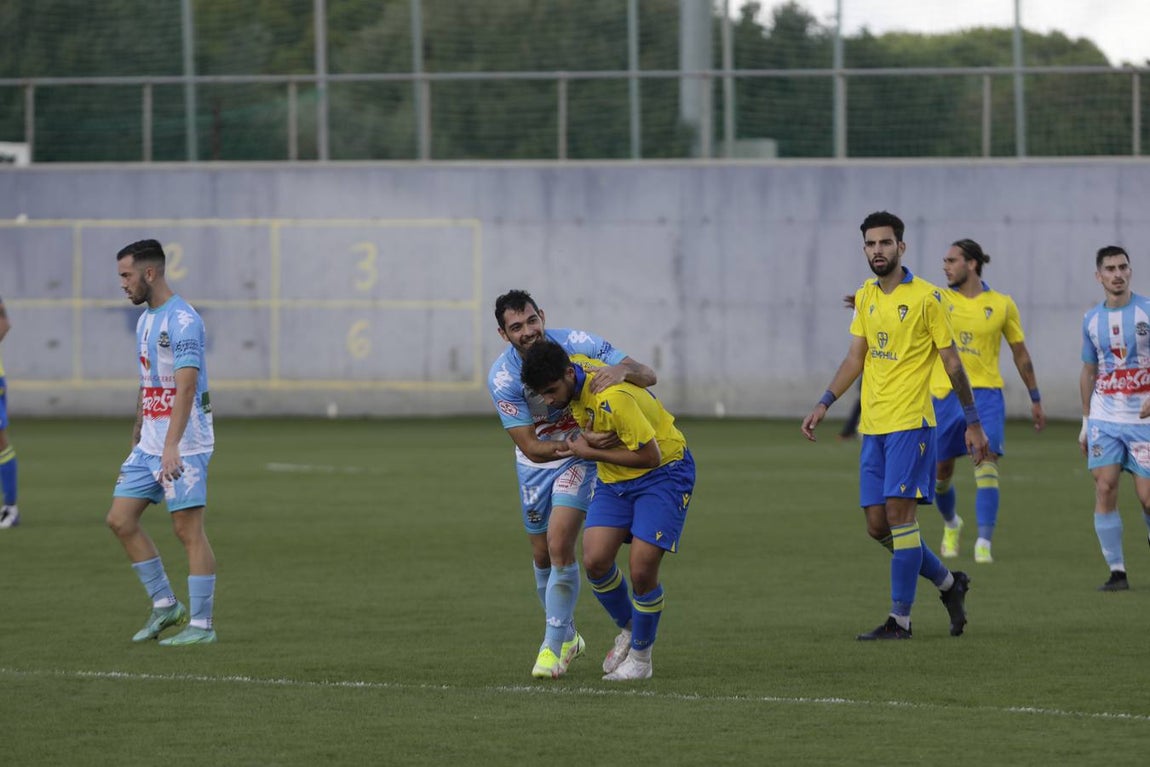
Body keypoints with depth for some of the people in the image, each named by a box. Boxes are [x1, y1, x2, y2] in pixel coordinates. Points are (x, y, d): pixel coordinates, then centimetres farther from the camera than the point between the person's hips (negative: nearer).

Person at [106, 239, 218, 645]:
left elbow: (186, 385, -25)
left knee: (189, 530, -7)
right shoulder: (145, 321, 14)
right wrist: (137, 439, 23)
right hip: (149, 444, 9)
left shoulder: (183, 321, -16)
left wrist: (171, 445, -32)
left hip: (184, 446, -9)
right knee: (120, 519, 5)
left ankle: (201, 625, -1)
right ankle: (165, 605, 14)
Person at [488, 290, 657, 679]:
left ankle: (553, 645, -8)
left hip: (580, 456, -2)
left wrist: (621, 371, -43)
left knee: (559, 544, -18)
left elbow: (648, 376, -19)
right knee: (542, 555, 9)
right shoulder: (502, 378, -22)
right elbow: (530, 447, -24)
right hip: (537, 463, 2)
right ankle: (566, 635, 34)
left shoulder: (577, 344, -22)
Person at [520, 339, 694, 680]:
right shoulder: (574, 365, -10)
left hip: (662, 472, -7)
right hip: (613, 478, 7)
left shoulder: (613, 399, -34)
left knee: (641, 569, -13)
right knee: (595, 561, -7)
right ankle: (628, 630, 19)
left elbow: (649, 456, -27)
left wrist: (589, 451, -19)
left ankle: (640, 657, 8)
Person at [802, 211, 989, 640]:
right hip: (873, 426, 7)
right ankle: (949, 584, 24)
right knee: (878, 526, 5)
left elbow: (952, 362, -3)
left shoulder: (925, 297, -6)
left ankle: (900, 618, -8)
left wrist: (973, 423, -2)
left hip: (910, 422, -7)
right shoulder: (865, 298, 13)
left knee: (898, 513, -12)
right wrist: (824, 404, 8)